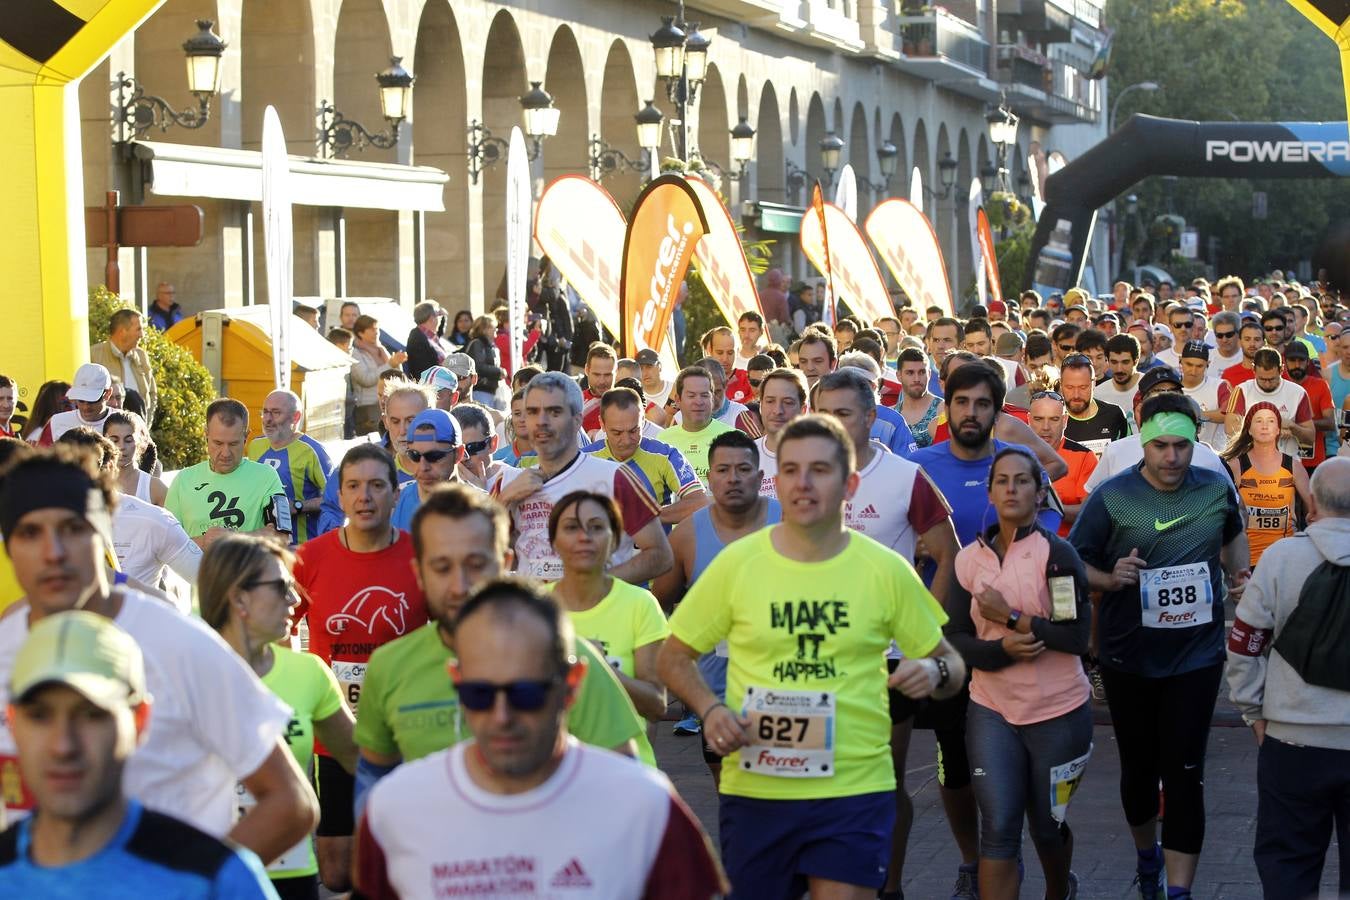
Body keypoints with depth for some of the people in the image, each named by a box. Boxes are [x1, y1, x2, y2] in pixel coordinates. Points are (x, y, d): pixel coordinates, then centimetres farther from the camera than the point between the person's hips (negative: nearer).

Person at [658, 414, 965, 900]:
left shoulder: (887, 570, 0)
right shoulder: (736, 563, -1)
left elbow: (952, 664, 8)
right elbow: (673, 658, 8)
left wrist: (934, 671, -15)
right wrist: (709, 708, -11)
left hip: (856, 789, -1)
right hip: (754, 790, 1)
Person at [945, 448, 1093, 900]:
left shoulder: (1056, 554, -9)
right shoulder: (970, 558, 1)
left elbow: (1077, 636, -16)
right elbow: (955, 641, 1)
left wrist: (1009, 616, -18)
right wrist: (1003, 648, -18)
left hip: (1058, 712, -2)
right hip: (992, 710, 2)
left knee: (1047, 825, 14)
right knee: (998, 829, -9)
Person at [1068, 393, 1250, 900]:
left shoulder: (1217, 489, -2)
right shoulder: (1111, 497, -10)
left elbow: (1233, 535, 20)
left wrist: (1238, 577, 4)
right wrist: (1111, 579, -24)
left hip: (1196, 655, 0)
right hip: (1129, 657, 0)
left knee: (1184, 775, -6)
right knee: (1139, 768, 15)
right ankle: (1147, 856, 41)